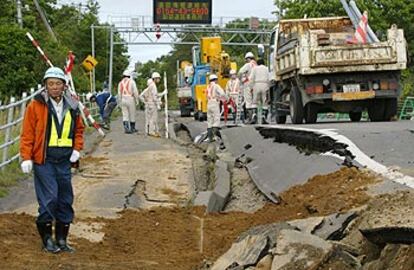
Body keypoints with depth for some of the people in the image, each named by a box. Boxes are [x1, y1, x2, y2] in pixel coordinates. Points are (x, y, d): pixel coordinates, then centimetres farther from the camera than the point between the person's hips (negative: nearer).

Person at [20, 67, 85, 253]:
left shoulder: (72, 106, 8)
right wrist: (26, 158, -11)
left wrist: (77, 149, 5)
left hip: (64, 160, 5)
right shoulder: (36, 105, -5)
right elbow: (27, 133, -5)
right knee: (49, 199, -9)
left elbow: (79, 129, 20)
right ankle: (47, 239, 6)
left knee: (65, 200, 8)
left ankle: (61, 239, 19)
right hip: (44, 160, -5)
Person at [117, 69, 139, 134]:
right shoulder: (131, 81, -5)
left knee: (125, 115, 4)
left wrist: (120, 102, 16)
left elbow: (119, 93, 9)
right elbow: (135, 91, -10)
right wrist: (136, 100, 0)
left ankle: (126, 128, -8)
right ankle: (132, 128, 15)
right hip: (130, 99, -4)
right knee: (132, 114, 7)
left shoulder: (120, 82, 9)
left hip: (123, 99, 4)